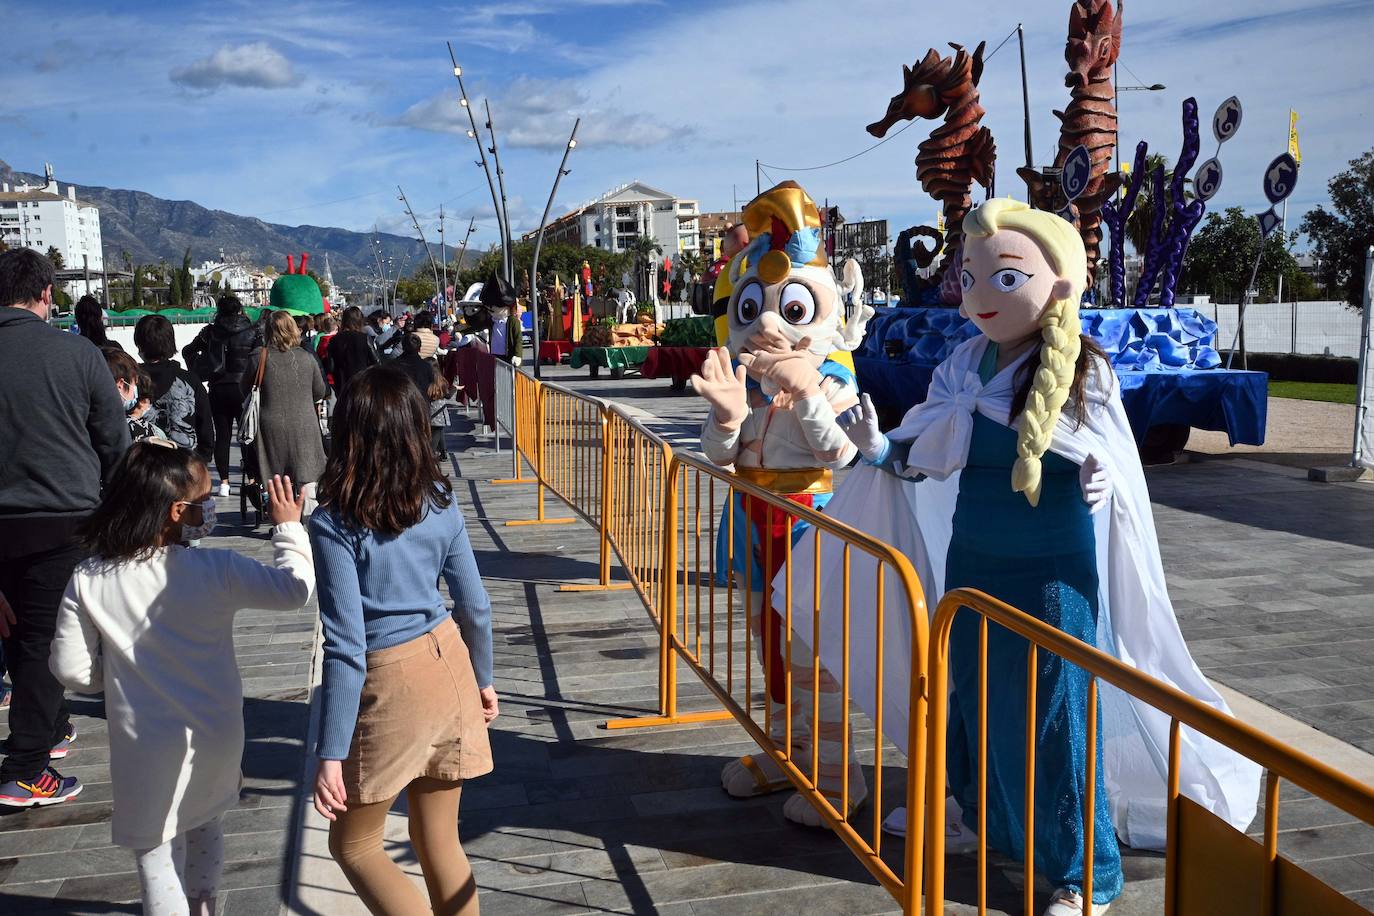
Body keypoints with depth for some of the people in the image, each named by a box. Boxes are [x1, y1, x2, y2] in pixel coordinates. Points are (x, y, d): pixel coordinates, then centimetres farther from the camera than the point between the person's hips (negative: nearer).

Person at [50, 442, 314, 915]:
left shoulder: (87, 581, -15)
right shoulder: (216, 571, -20)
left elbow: (72, 668, -7)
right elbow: (293, 588, -9)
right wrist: (288, 526, 2)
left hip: (145, 748, -1)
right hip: (215, 737, 1)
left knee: (156, 850, 16)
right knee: (205, 825, 28)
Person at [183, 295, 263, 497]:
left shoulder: (210, 332, 4)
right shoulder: (252, 333, -4)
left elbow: (188, 351, 9)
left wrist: (197, 371, 13)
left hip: (217, 390, 2)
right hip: (242, 388, -2)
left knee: (222, 435, 8)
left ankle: (224, 482, 7)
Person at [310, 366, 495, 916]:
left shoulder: (334, 523, -16)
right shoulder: (440, 503, -1)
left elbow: (345, 647, -18)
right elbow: (475, 606, 5)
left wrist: (331, 754, -13)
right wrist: (483, 679, 21)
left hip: (390, 684, -5)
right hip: (450, 665, 5)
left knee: (353, 845, 16)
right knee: (439, 841, 19)